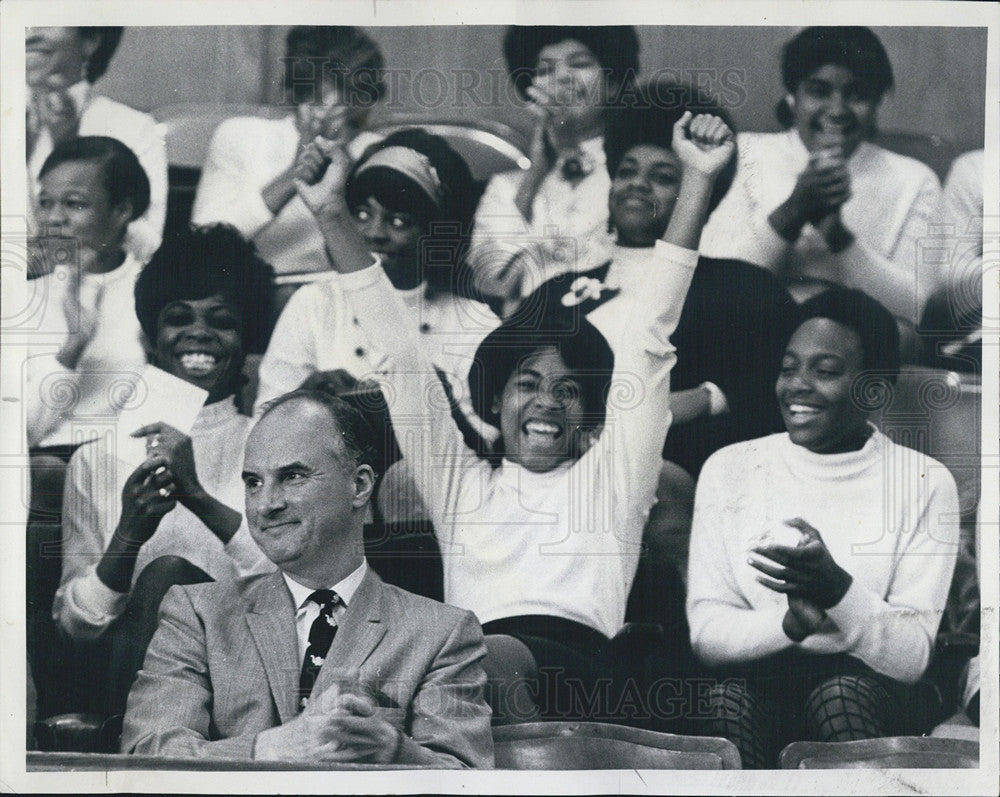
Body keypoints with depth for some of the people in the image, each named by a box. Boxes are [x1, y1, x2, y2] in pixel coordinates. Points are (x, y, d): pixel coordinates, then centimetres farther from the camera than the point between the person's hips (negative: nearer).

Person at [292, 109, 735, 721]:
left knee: (495, 659, -37)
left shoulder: (611, 476, 25)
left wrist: (697, 182, 16)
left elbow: (650, 335, 20)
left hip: (580, 658, -3)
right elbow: (400, 352, 26)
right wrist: (333, 217, 24)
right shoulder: (461, 483, 30)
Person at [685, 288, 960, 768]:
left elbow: (912, 659, -6)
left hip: (872, 696, 0)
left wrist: (838, 592, -26)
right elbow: (706, 633, -1)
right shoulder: (730, 470, 6)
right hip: (756, 681, 0)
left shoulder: (926, 483, 1)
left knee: (842, 691, -34)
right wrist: (791, 623, -22)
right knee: (728, 698, -34)